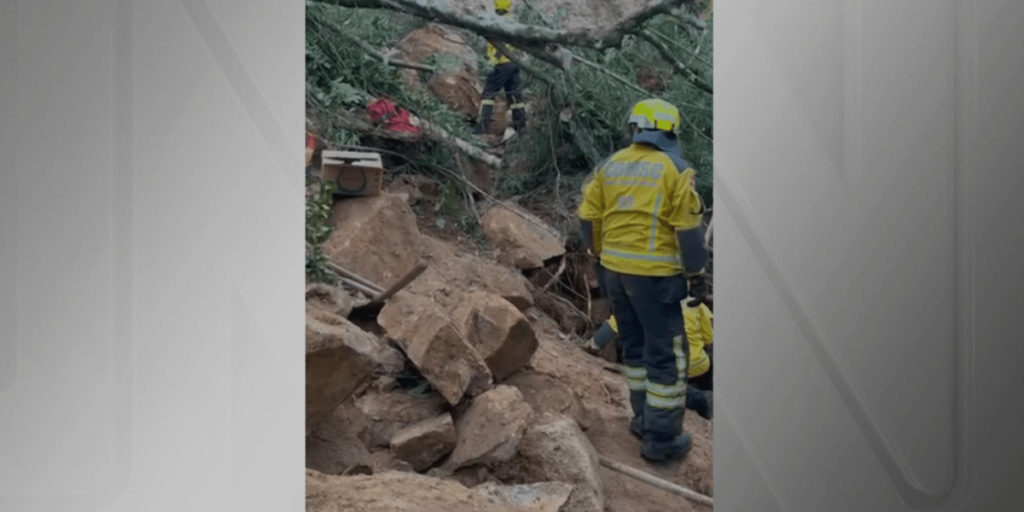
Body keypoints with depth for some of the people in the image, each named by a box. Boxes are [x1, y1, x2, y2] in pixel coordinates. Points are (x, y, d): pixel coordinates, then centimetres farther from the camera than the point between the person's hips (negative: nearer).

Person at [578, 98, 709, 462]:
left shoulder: (610, 165, 6)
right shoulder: (675, 170, -10)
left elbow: (589, 218, 8)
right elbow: (688, 230, -13)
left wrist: (601, 257, 21)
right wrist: (697, 277, -5)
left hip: (615, 268, 6)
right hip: (652, 273, -6)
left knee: (636, 345, 20)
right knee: (667, 353, 3)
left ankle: (645, 417, 29)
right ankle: (662, 437, 7)